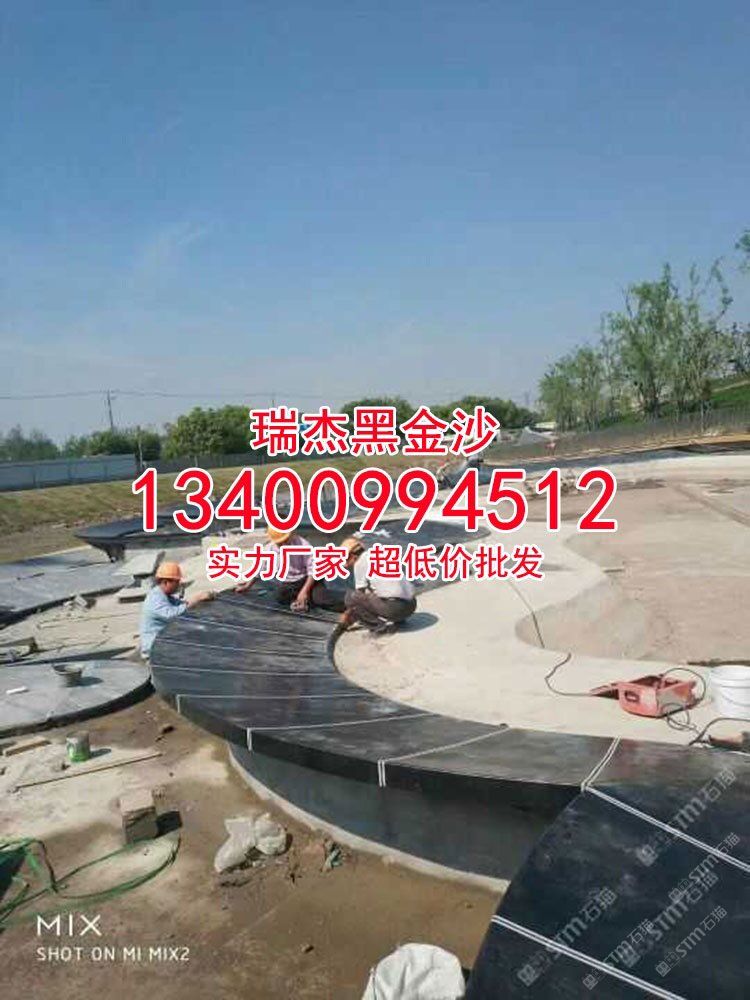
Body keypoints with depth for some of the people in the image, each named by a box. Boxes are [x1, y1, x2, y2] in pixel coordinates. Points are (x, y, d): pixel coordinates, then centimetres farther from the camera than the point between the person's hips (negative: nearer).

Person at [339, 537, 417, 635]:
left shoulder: (359, 563, 1)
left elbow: (360, 594, 5)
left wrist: (349, 614, 21)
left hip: (393, 606, -9)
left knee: (350, 596, 3)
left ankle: (382, 623, -5)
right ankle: (397, 619, 12)